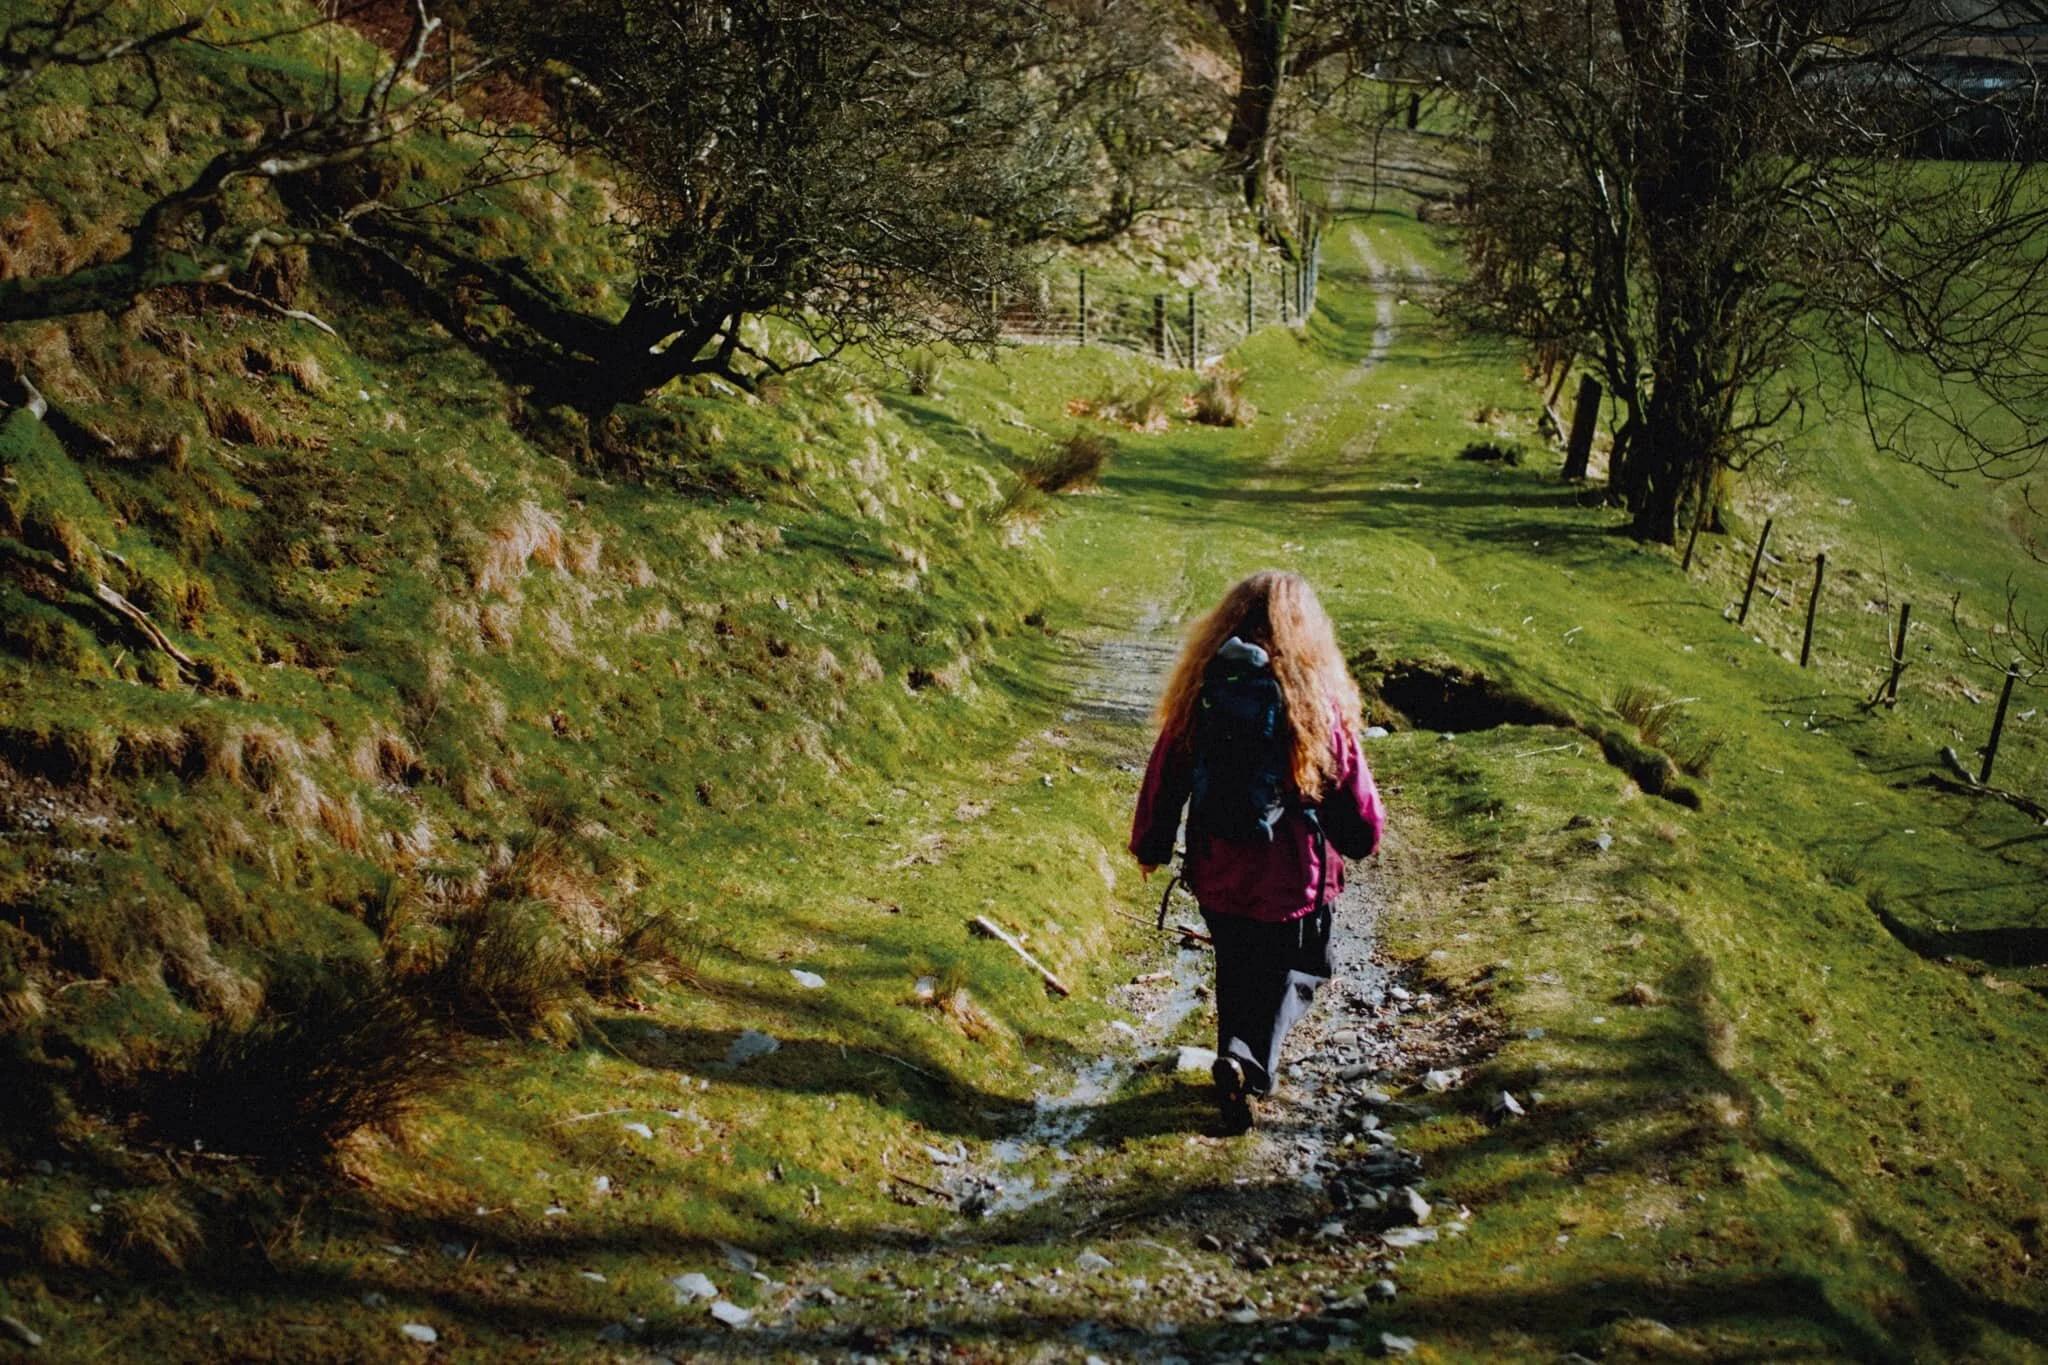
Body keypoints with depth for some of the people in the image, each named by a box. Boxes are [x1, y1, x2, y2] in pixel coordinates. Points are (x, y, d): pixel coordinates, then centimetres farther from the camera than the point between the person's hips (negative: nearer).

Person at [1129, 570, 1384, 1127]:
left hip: (1217, 876, 3)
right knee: (1298, 973, 15)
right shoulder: (1319, 704, -15)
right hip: (1292, 880, -3)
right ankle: (1249, 1057, -6)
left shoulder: (1199, 692, -8)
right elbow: (1356, 797, -6)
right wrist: (1363, 837, 17)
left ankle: (1239, 1058, 30)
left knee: (1237, 972, 24)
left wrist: (1150, 846, 16)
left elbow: (1164, 775, 1)